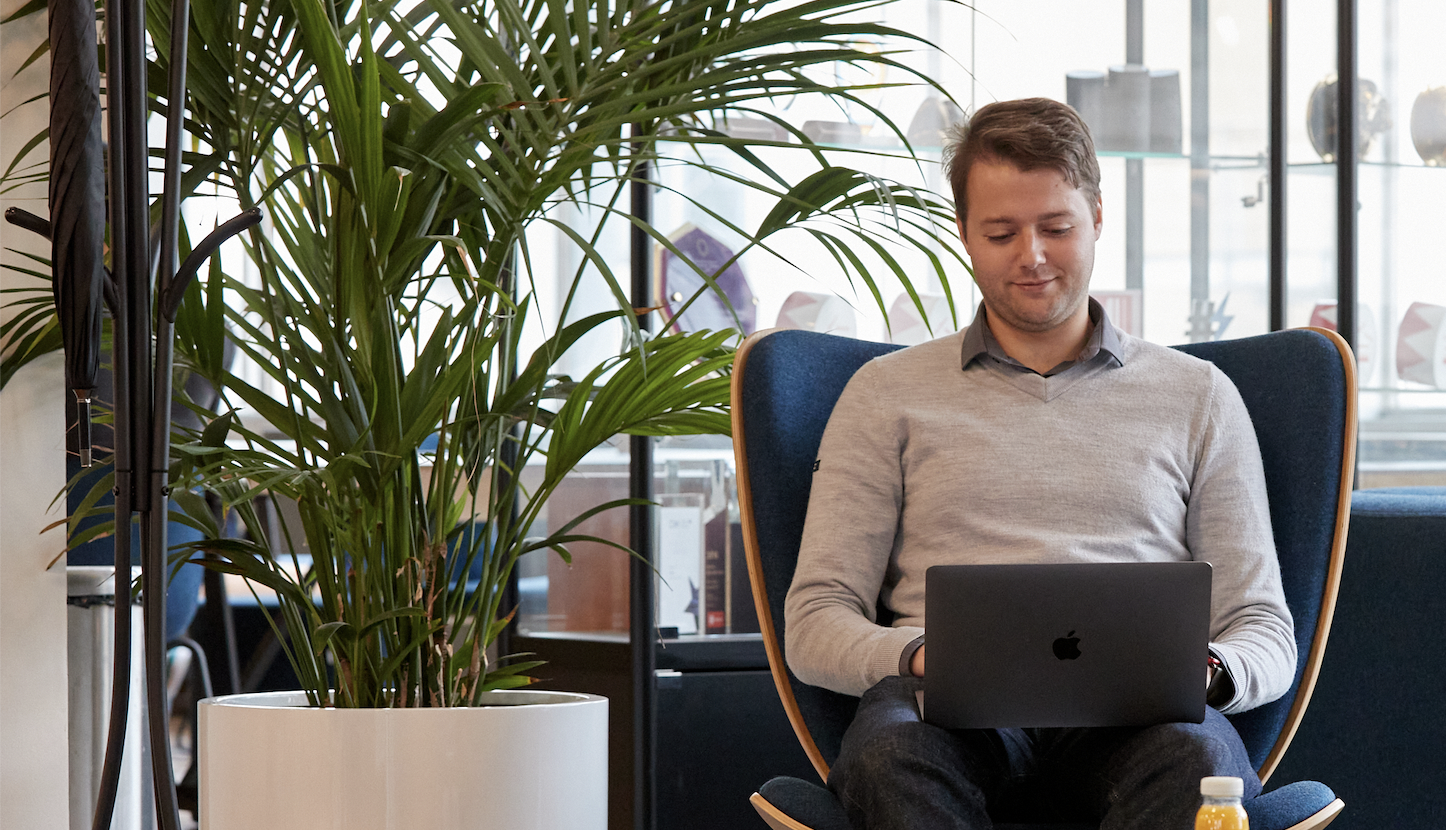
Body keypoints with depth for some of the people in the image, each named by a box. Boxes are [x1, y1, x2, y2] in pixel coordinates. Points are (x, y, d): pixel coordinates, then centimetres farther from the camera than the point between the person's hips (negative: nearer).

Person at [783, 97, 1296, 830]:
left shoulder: (1195, 396, 23)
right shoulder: (888, 394, 21)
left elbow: (1265, 632, 19)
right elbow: (815, 625, 13)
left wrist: (1205, 672, -7)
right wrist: (920, 657, -11)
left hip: (1129, 714, 1)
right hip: (959, 716, 0)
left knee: (1196, 755, -39)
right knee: (889, 753, -39)